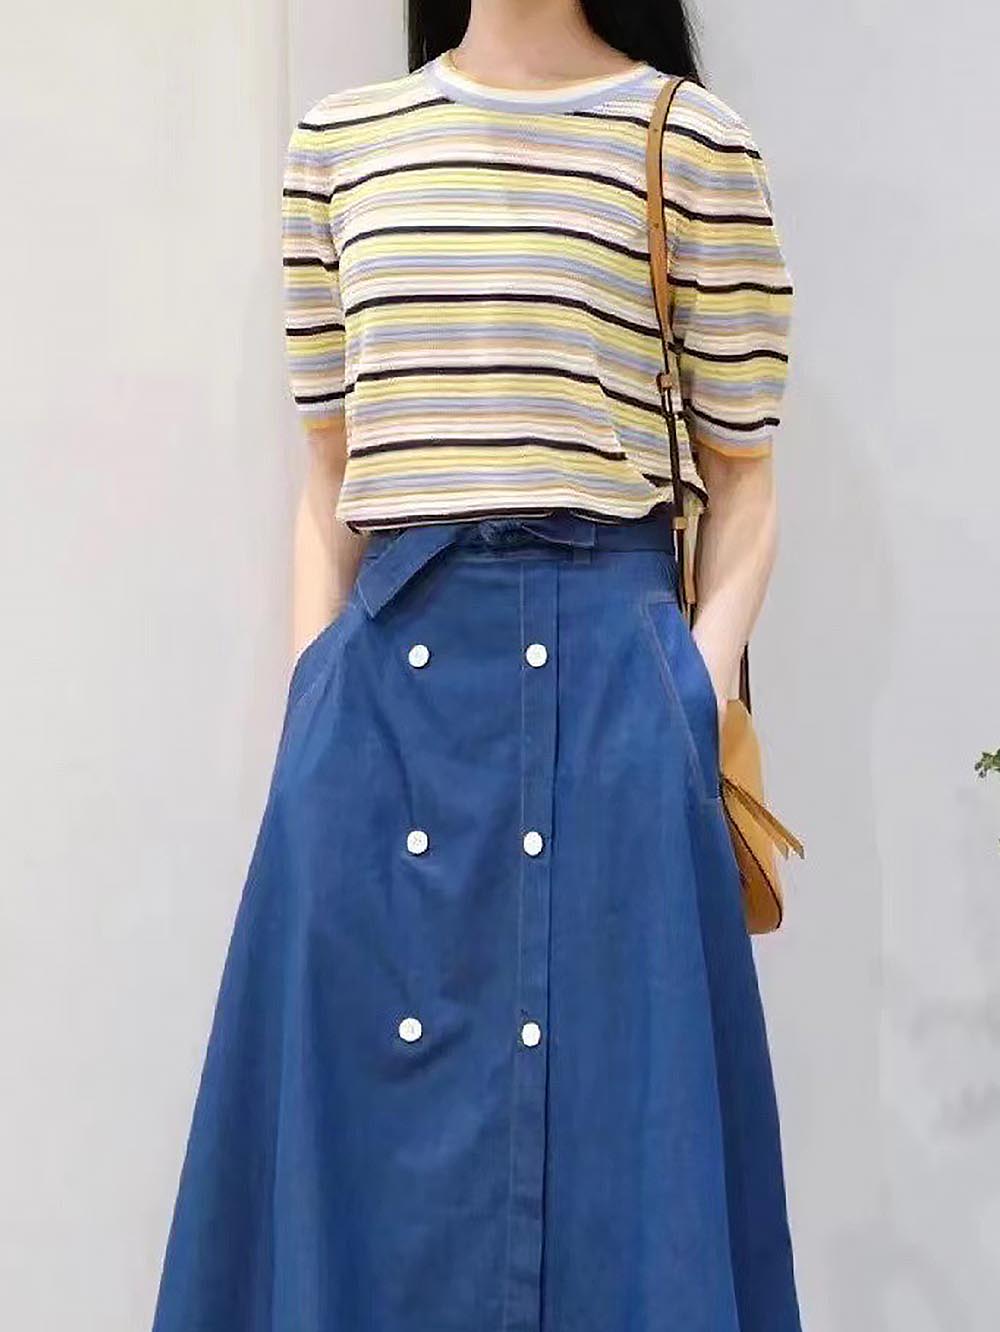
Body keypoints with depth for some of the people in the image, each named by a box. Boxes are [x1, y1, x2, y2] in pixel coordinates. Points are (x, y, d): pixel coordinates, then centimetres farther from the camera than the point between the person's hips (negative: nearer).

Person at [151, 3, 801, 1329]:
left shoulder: (696, 141, 3)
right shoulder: (337, 140, 12)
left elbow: (743, 487, 5)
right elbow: (329, 475, 13)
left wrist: (693, 701, -7)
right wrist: (311, 702, 4)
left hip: (604, 672, -2)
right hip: (385, 679, 3)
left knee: (613, 1111, 2)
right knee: (361, 1111, 8)